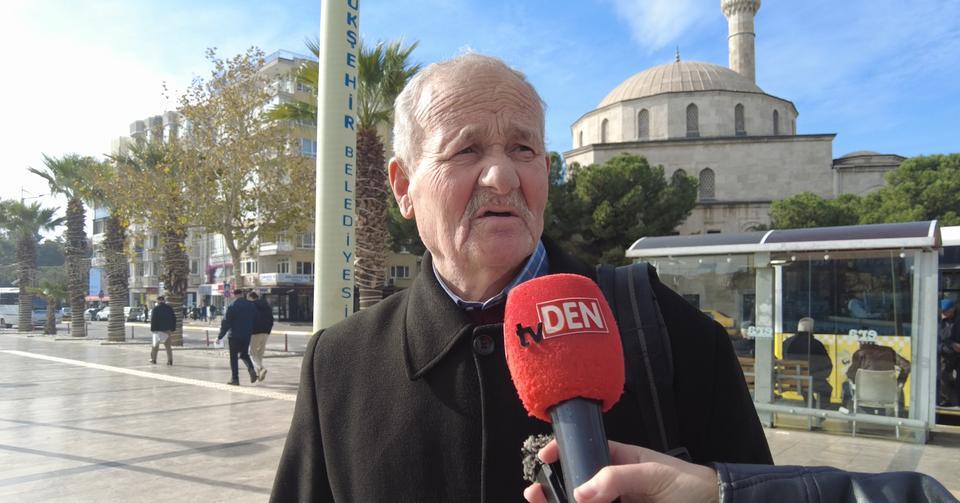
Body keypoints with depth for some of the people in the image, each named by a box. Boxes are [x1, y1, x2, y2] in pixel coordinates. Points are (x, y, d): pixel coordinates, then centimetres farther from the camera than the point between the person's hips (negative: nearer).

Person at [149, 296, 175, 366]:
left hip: (158, 330, -3)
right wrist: (173, 328, 11)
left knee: (155, 344, 12)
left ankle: (153, 359, 20)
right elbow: (174, 318, 6)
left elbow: (153, 319, -12)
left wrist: (152, 329, -7)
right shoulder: (169, 308, 4)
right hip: (167, 330, 3)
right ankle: (170, 360, -3)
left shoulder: (156, 308, -9)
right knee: (168, 345, 5)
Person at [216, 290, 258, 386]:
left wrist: (220, 336, -4)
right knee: (244, 354, 19)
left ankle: (235, 378, 4)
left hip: (234, 336, -4)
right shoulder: (251, 306, 5)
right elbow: (255, 320, 7)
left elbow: (226, 323, -10)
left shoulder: (232, 307, -10)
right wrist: (251, 331, 17)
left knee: (233, 357, 4)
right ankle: (251, 369, -6)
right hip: (247, 336, 5)